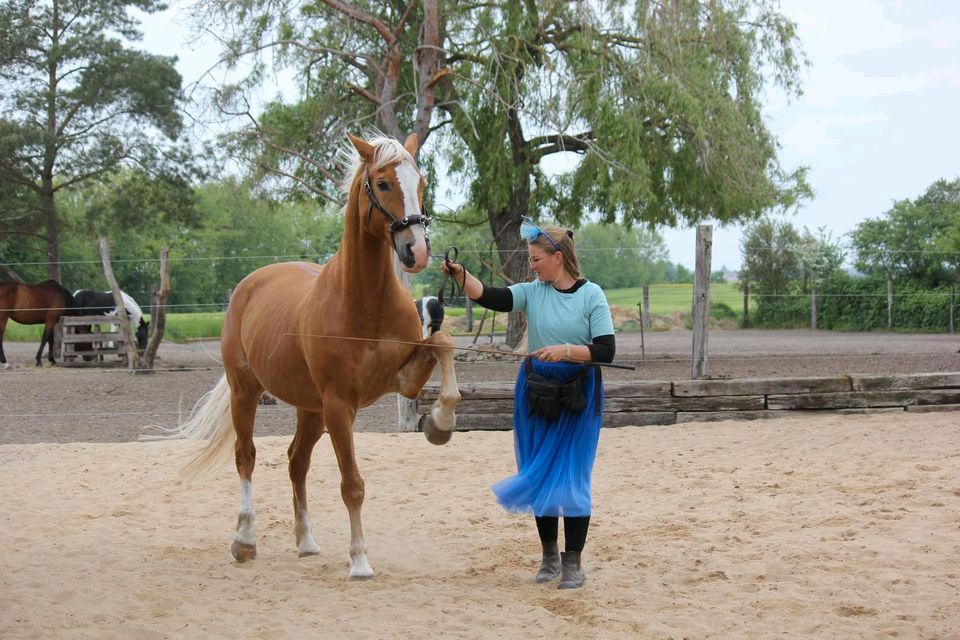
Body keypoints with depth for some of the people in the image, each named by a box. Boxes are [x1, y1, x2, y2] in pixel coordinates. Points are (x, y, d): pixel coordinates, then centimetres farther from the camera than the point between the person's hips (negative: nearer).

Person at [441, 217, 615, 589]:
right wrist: (461, 276, -29)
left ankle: (573, 562, 8)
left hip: (579, 395, -4)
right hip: (536, 393, 4)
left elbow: (606, 350, -12)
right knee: (538, 474, 10)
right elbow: (490, 297, -13)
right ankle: (549, 555, 25)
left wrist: (566, 350, -25)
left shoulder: (591, 296, -7)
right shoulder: (533, 292, 2)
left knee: (571, 476, -2)